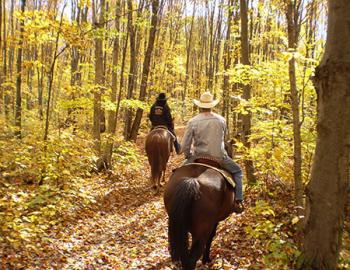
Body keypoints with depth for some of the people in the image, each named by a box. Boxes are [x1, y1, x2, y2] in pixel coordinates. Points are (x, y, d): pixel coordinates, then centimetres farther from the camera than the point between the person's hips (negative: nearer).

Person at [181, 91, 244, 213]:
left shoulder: (192, 122, -8)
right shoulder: (221, 120, 0)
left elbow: (184, 147, -9)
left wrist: (189, 156, 10)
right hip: (220, 157, 1)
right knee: (237, 171, 25)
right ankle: (238, 201, 13)